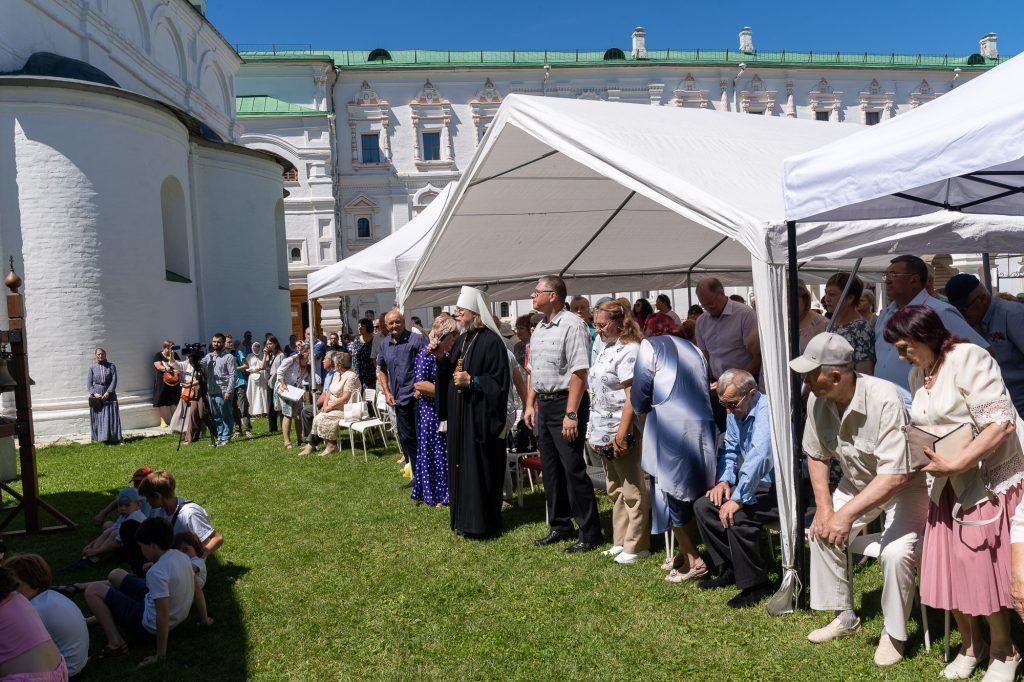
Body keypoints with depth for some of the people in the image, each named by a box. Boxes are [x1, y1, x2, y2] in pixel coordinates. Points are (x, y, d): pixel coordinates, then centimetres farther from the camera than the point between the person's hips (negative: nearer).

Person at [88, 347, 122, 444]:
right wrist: (94, 393, -13)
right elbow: (89, 383, 3)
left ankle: (113, 438, 2)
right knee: (97, 417, 2)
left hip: (109, 395, 0)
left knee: (111, 417, -2)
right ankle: (98, 438, 9)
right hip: (97, 396, 0)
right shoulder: (92, 368, 4)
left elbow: (114, 380, -4)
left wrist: (108, 393, -14)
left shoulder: (111, 366, 3)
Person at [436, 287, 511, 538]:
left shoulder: (491, 341, -14)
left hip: (480, 415, -8)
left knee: (479, 467, -2)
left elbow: (500, 381, -16)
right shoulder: (461, 340, 11)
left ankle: (481, 523, 10)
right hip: (459, 414, 9)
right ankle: (464, 517, 25)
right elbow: (450, 372, 16)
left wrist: (471, 381, -22)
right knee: (460, 464, 13)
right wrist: (440, 356, 1)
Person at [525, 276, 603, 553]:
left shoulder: (571, 325, -14)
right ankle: (559, 527, 28)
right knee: (550, 469, 14)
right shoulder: (539, 329, 14)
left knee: (573, 469, -4)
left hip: (565, 404, -9)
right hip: (543, 405, 9)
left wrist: (571, 414, -23)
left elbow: (579, 372, -20)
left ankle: (589, 533, 7)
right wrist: (530, 404, 15)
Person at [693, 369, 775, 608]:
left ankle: (756, 585, -11)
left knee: (736, 515, -30)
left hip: (780, 486, -9)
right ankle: (731, 569, 10)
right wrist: (724, 481, -2)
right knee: (703, 506, 0)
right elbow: (729, 449, 14)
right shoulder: (734, 412, 5)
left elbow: (758, 458, -35)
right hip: (757, 483, 9)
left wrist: (739, 499, -34)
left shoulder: (767, 411, -25)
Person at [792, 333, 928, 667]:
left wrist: (846, 513, -39)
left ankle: (894, 633, 3)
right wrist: (824, 507, -8)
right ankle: (845, 617, 16)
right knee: (822, 531, -4)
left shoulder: (884, 399, -35)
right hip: (857, 481, 6)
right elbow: (817, 455, 0)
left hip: (905, 484, -6)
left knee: (896, 552, -24)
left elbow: (895, 474, -37)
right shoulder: (817, 400, -16)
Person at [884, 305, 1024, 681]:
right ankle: (971, 646, 27)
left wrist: (954, 465, -26)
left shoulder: (969, 358, -16)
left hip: (991, 478, -7)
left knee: (985, 568, -3)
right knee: (949, 565, 6)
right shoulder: (917, 374, 8)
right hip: (950, 484, 7)